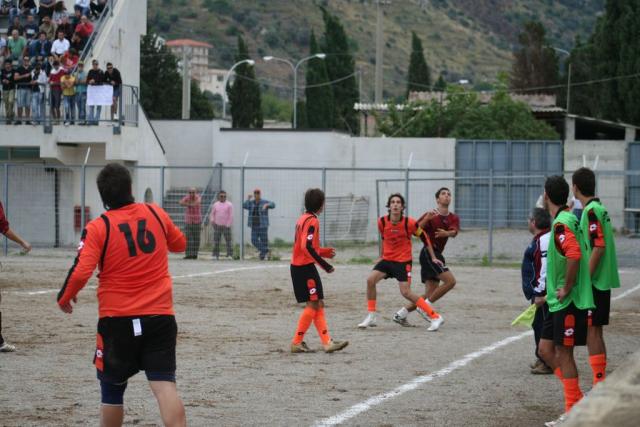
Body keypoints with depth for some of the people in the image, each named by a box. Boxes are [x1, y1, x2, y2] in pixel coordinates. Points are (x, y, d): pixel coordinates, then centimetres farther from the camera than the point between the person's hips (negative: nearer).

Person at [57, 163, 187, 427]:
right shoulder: (156, 214, 4)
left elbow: (80, 274, -15)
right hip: (160, 316, 2)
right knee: (164, 384, -8)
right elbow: (179, 244, 22)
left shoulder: (98, 228, -8)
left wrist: (64, 297, 4)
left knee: (112, 389, 15)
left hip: (117, 319, -1)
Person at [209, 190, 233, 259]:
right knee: (216, 241, 1)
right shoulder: (215, 205, 10)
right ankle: (216, 255, 5)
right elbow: (212, 214, 16)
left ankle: (230, 255, -1)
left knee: (228, 241, -4)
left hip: (226, 226, -3)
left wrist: (228, 225, -8)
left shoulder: (229, 205, 1)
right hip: (217, 226, 3)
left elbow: (231, 216, -2)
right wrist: (212, 221, -2)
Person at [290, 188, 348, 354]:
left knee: (318, 305, 7)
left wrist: (323, 252, 22)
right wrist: (324, 265, -20)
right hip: (305, 267, -10)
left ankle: (327, 342, 4)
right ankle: (297, 343, -2)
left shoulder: (303, 219, 16)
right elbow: (307, 247, -23)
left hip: (298, 266, 10)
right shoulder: (312, 221, -14)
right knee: (313, 304, -5)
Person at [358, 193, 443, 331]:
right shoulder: (382, 222, -6)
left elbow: (424, 237, -3)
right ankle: (371, 317, -2)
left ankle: (435, 317, -5)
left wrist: (433, 257, 1)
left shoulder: (409, 223, -16)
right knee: (370, 280, -14)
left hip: (403, 261, -5)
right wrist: (382, 256, 22)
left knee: (406, 292, -13)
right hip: (387, 259, 5)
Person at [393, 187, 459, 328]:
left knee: (430, 294, 2)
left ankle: (400, 314, 8)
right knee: (450, 281, -19)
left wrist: (446, 233, -34)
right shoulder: (431, 215, -3)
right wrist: (426, 219, -29)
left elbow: (454, 232, -11)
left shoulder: (454, 218, 11)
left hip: (436, 255, 7)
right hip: (428, 253, -7)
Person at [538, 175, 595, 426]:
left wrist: (566, 289, -22)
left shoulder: (562, 223, -17)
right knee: (546, 350, 11)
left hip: (568, 301, -10)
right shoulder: (567, 218, 13)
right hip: (558, 301, 10)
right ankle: (578, 401, 14)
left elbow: (574, 255, -32)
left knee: (563, 352, -3)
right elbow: (576, 253, 22)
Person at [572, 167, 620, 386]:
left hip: (594, 281, -9)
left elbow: (599, 247, -21)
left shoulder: (591, 211, -15)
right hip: (602, 280, 9)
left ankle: (599, 383, -7)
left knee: (591, 331, -7)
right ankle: (601, 383, 16)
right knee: (596, 332, 13)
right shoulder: (600, 209, 14)